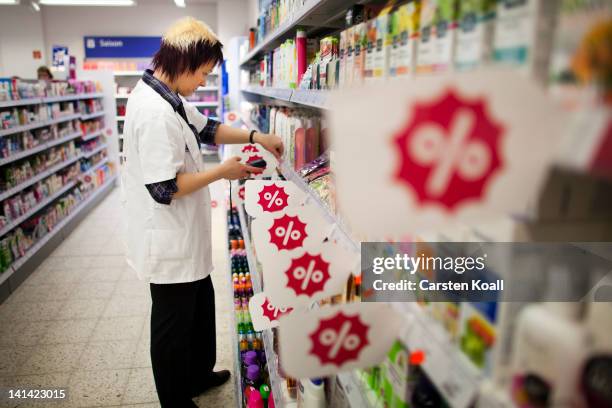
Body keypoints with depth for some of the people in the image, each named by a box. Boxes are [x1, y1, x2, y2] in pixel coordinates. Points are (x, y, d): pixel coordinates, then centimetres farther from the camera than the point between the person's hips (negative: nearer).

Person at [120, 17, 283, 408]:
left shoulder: (165, 97, 4)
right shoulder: (155, 112, -27)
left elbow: (206, 127, 16)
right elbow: (165, 188, -28)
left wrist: (256, 136, 4)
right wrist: (223, 172, -17)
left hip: (183, 236, 10)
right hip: (169, 242, -10)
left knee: (201, 303, 25)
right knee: (174, 322, 9)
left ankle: (199, 375, 46)